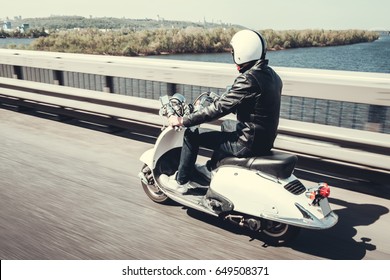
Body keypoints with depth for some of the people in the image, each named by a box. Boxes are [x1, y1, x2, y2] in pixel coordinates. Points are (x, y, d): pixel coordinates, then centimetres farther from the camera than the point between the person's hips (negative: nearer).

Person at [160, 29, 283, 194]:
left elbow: (219, 108, -22)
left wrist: (183, 121, -14)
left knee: (192, 133, 0)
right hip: (266, 140, 9)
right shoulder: (271, 75, 5)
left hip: (249, 143, -9)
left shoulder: (248, 80, -22)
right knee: (227, 125, 35)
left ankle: (181, 181, 16)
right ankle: (210, 168, 45)